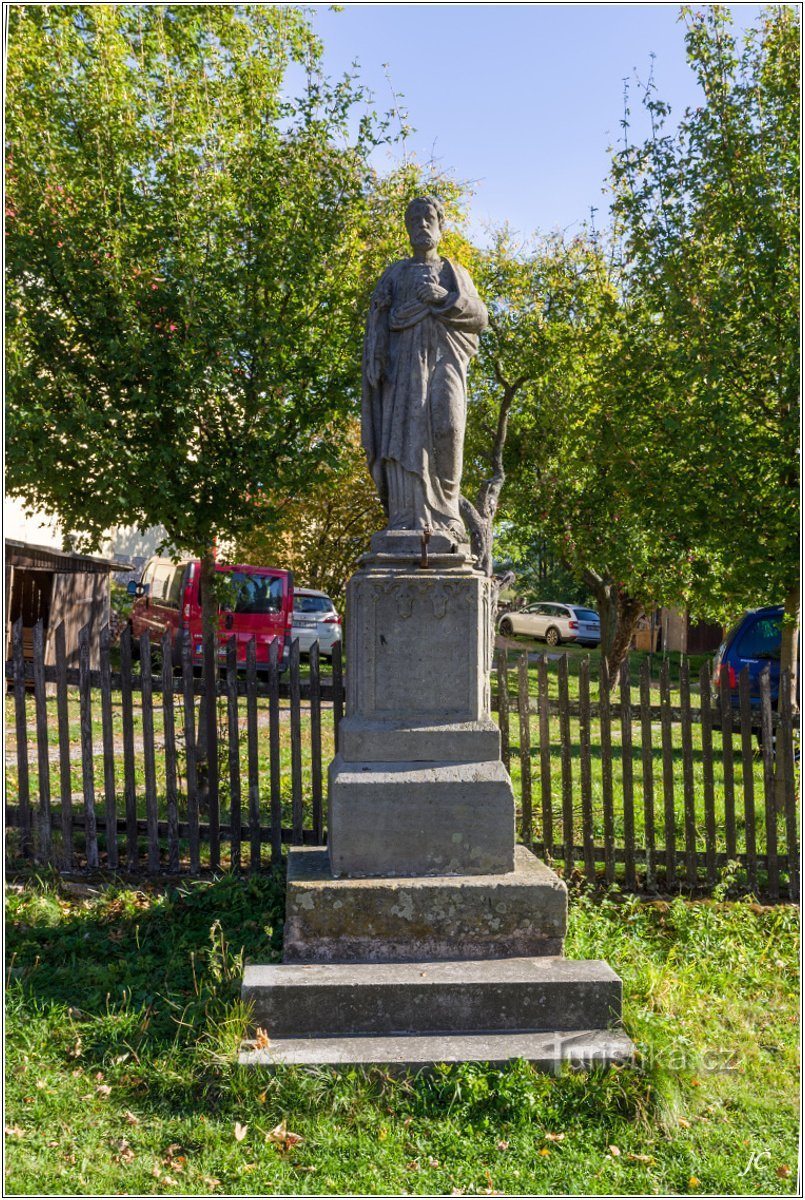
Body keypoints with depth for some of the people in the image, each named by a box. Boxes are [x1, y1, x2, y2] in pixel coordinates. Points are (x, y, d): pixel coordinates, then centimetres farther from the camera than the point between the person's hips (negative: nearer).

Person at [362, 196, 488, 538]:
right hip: (404, 361, 0)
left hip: (444, 358, 0)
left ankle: (444, 507, -13)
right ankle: (409, 519, -18)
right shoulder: (394, 274, 20)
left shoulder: (456, 274, 22)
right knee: (405, 435, -13)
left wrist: (444, 298, -7)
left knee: (446, 426, -22)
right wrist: (374, 360, -10)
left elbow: (480, 317, 10)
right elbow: (377, 319, 8)